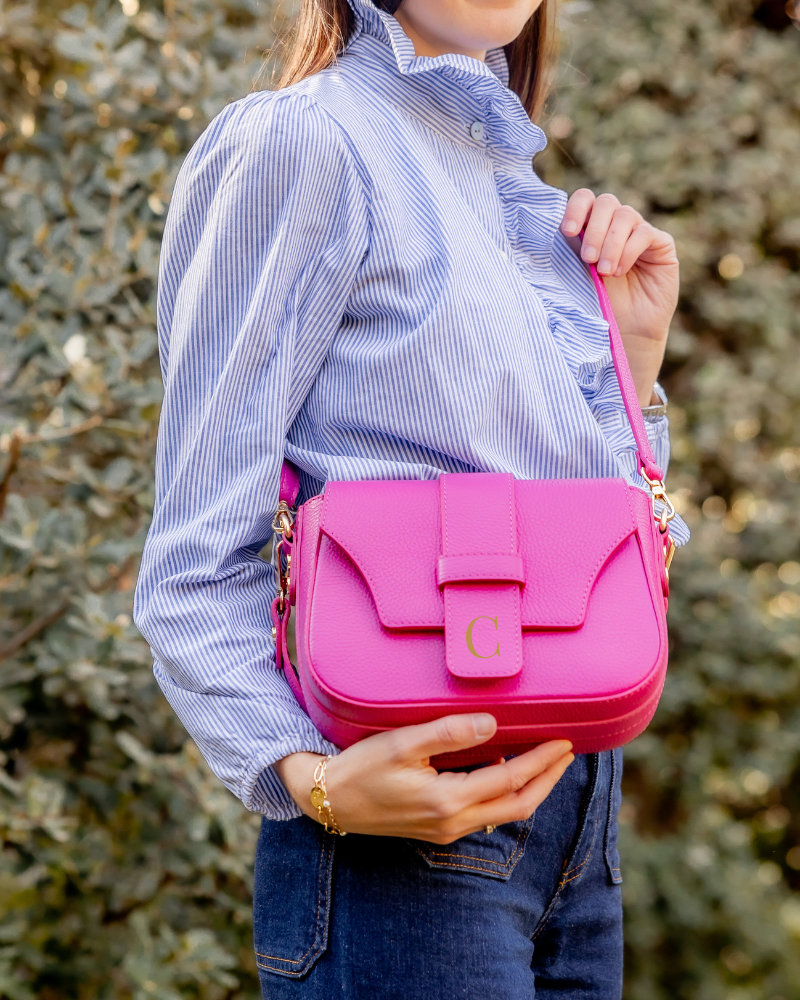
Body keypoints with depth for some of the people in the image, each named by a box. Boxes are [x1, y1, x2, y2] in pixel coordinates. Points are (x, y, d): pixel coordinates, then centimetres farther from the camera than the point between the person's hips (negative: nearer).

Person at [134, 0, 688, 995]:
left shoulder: (521, 189, 15)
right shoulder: (299, 139, -8)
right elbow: (196, 568, -12)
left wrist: (635, 354, 8)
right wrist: (303, 773, -28)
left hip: (580, 812, 7)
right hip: (407, 832, -7)